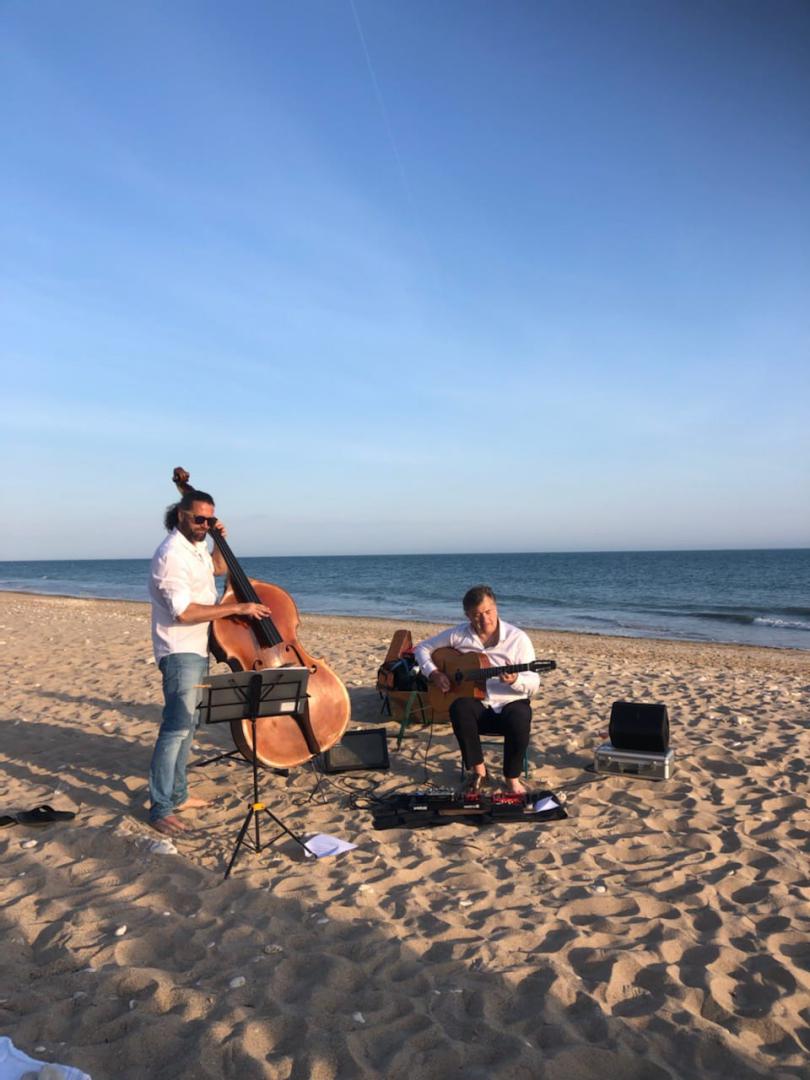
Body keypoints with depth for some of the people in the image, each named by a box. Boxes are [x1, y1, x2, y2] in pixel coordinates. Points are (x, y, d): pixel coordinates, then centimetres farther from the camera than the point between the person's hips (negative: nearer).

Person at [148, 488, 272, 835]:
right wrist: (238, 608, -25)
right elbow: (184, 612, -28)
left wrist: (220, 541, 11)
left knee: (187, 724, 16)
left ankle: (178, 795, 26)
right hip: (180, 652, -10)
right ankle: (159, 809, -7)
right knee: (177, 726, -13)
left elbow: (220, 567, 30)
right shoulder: (172, 555, -21)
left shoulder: (196, 548, 9)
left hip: (197, 650, 10)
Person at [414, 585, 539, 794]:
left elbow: (534, 684, -10)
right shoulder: (458, 634, -1)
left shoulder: (517, 638, -8)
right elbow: (423, 648, 9)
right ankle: (479, 771, -15)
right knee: (460, 707, -33)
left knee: (520, 717, -35)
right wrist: (433, 673, -8)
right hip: (477, 706, 1)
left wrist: (514, 680, -32)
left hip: (509, 704, -1)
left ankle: (512, 779, -10)